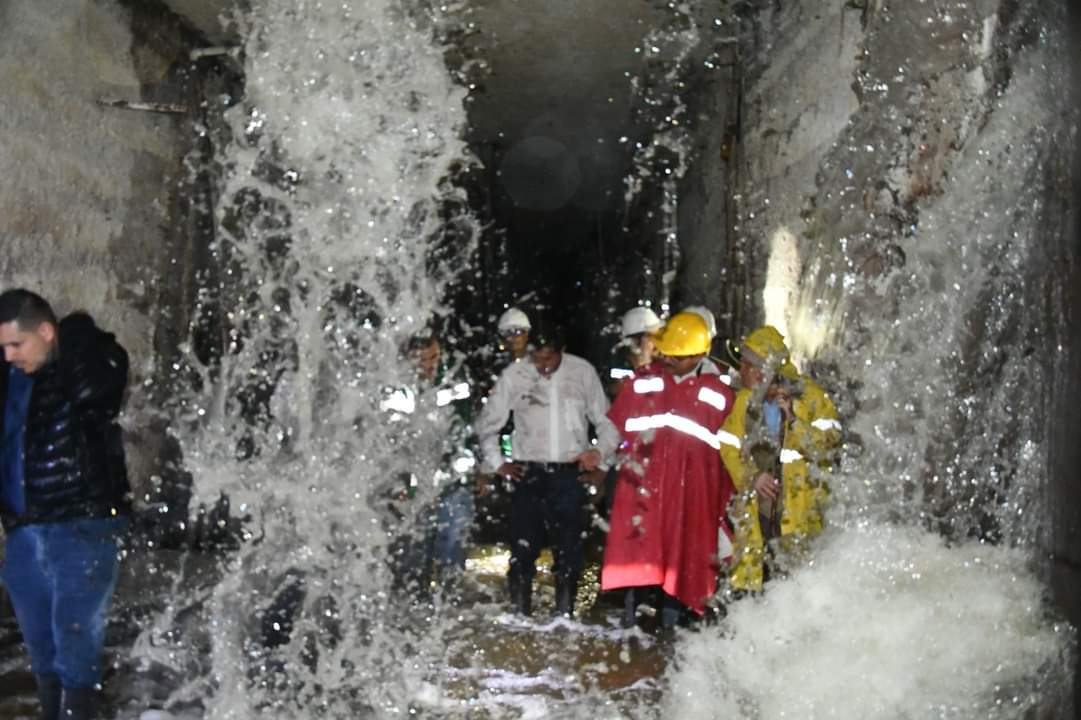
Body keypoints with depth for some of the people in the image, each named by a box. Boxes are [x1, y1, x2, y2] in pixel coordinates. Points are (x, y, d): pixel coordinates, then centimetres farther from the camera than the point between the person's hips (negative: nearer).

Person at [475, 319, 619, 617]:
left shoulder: (582, 372, 1)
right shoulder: (514, 375, 0)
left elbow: (606, 421, 10)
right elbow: (487, 422, 12)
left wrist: (600, 451, -6)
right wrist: (496, 462, 5)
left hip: (570, 473, 0)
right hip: (527, 473, 0)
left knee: (569, 548, 2)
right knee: (523, 546, -2)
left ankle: (565, 612, 12)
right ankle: (520, 612, 7)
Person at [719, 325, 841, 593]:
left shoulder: (809, 395, -2)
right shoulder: (744, 400, 8)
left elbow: (828, 443, -8)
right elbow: (729, 447, 5)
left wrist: (794, 420, -19)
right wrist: (751, 476, -11)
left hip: (800, 504, -3)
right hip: (756, 505, 3)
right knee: (749, 575, 5)